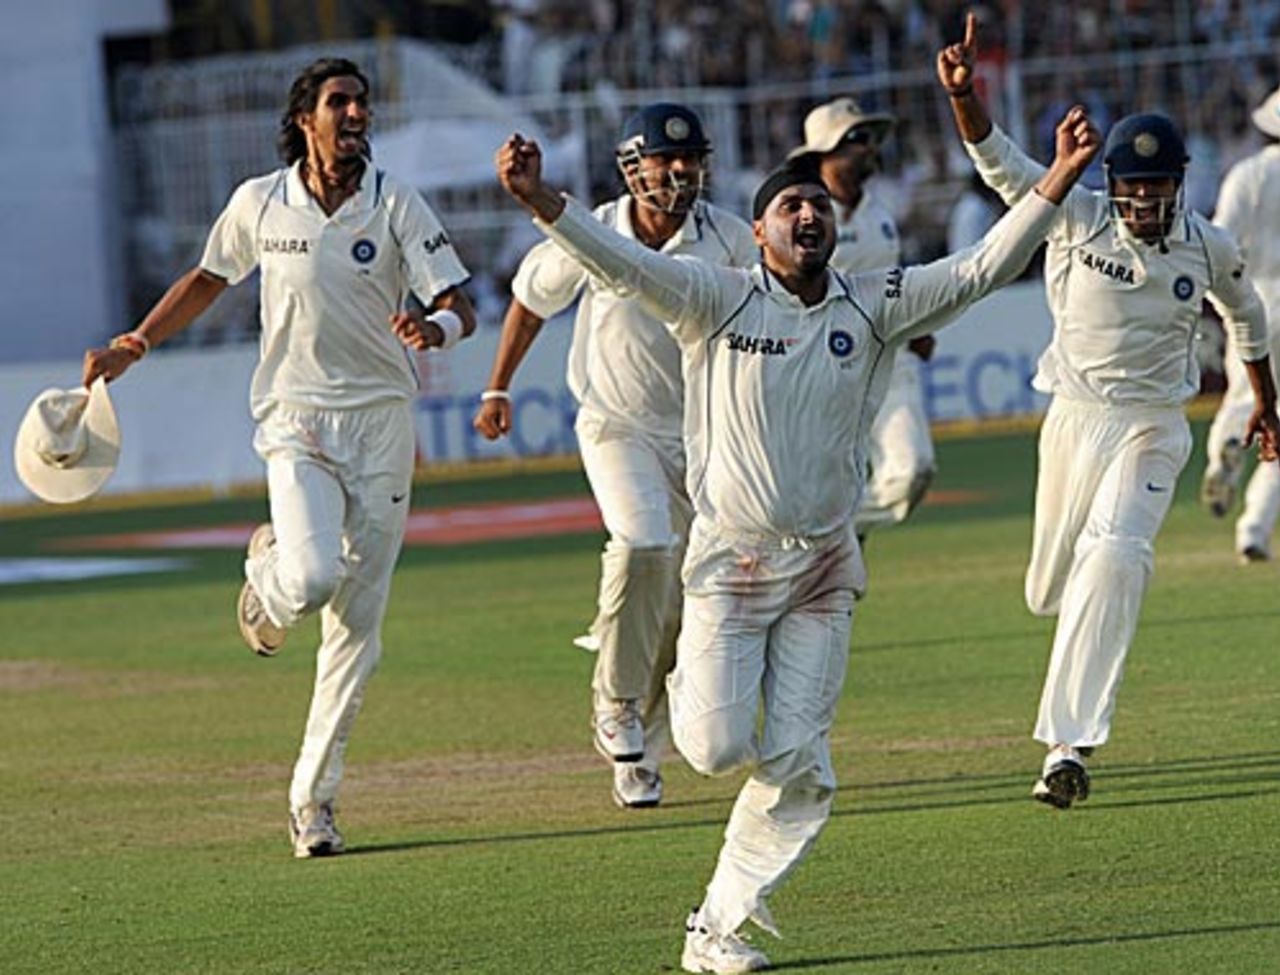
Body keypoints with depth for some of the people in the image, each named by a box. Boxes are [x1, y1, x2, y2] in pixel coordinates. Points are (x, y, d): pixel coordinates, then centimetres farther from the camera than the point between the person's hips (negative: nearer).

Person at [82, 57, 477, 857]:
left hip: (381, 424, 1)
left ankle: (313, 798, 11)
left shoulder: (397, 206, -3)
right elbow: (209, 278, 18)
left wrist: (436, 327, -30)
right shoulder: (259, 204, 0)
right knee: (310, 577, -26)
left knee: (358, 625, 1)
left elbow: (461, 304, -7)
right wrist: (135, 346, 11)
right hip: (295, 422, -1)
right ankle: (268, 572, 14)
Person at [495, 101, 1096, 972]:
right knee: (719, 749, -9)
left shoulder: (874, 307, 3)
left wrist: (1058, 182, -14)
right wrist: (540, 199, -34)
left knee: (799, 768, -3)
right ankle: (693, 693, 29)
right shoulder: (720, 300, -5)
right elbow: (624, 262, -18)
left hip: (824, 571, 3)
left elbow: (984, 270, -3)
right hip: (731, 563, -3)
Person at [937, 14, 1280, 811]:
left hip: (1154, 428, -1)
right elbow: (998, 160, -21)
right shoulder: (1078, 220, -11)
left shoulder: (1209, 249, -6)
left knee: (1114, 562, -24)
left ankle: (1069, 745, -27)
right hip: (1076, 417, 1)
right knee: (1051, 589, 12)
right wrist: (963, 93, -39)